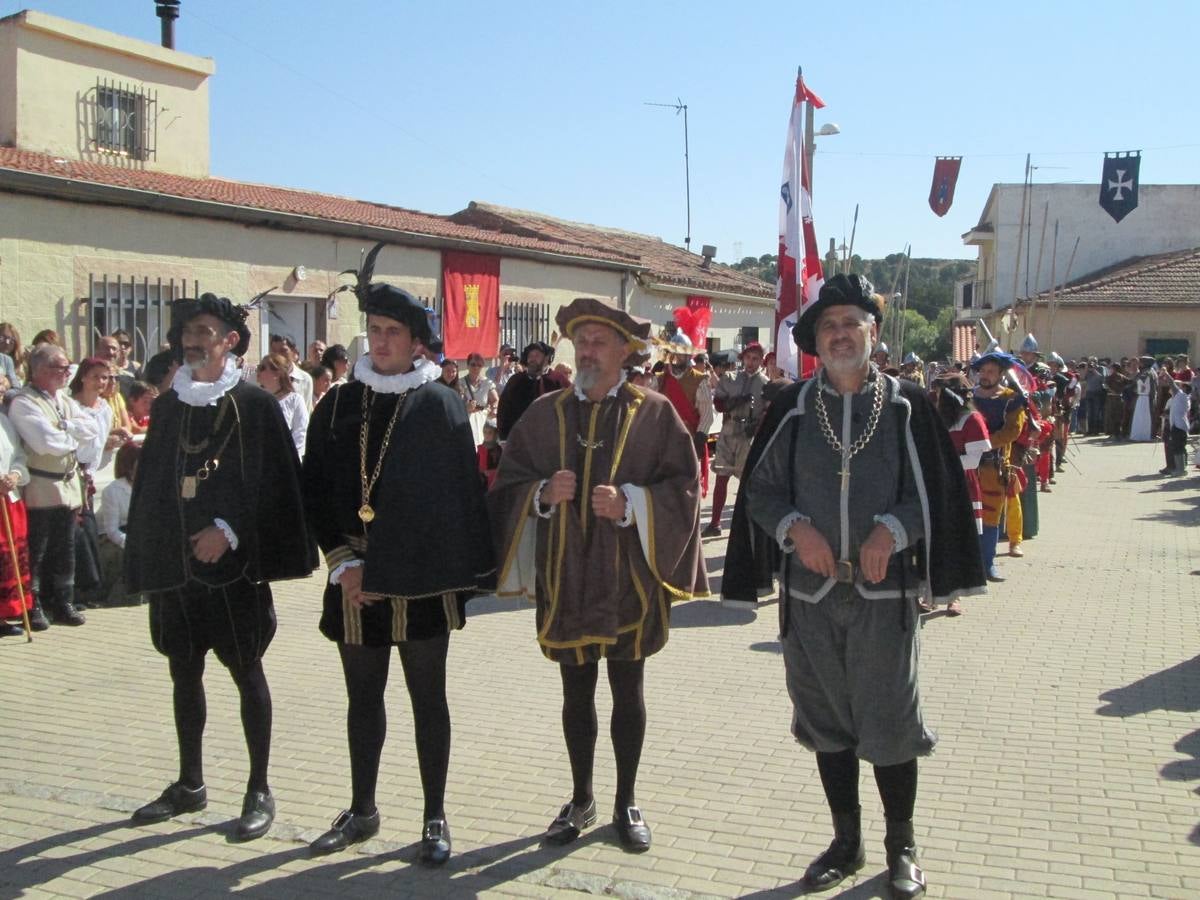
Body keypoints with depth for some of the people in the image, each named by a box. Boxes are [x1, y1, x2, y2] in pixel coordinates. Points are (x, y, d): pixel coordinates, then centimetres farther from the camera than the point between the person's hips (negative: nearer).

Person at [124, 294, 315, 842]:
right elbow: (148, 485, 13)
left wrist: (228, 530, -17)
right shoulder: (167, 407, 10)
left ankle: (260, 790, 12)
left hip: (233, 563, -5)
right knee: (184, 671, 13)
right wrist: (146, 559, 8)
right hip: (174, 563, 5)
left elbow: (273, 482, -9)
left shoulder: (255, 405, -5)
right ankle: (189, 784, 27)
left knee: (245, 672, 2)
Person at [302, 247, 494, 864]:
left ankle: (435, 819, 19)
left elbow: (462, 495, -6)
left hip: (420, 581, -3)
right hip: (355, 580, 4)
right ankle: (361, 811, 30)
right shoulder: (338, 407, 5)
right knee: (362, 696, 15)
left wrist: (464, 574, -11)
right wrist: (343, 561, -6)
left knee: (427, 698, 7)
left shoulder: (441, 406, -4)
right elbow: (315, 492, 5)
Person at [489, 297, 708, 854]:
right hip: (565, 575, 2)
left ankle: (627, 802, 24)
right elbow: (508, 483, 4)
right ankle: (581, 798, 28)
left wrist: (630, 504, -20)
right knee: (576, 692, 12)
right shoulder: (545, 414, 4)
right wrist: (542, 493, -16)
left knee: (627, 690, 9)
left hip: (629, 577, -2)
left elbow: (684, 484, -6)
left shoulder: (654, 413, -3)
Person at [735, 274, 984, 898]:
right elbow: (759, 488, 7)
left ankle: (901, 847, 24)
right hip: (811, 589, 2)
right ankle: (846, 842, 29)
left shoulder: (906, 405, 0)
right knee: (827, 719, 11)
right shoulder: (793, 407, 4)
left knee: (890, 720, 4)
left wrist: (891, 530, -16)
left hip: (885, 589, -2)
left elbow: (936, 491, 1)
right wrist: (794, 526, -12)